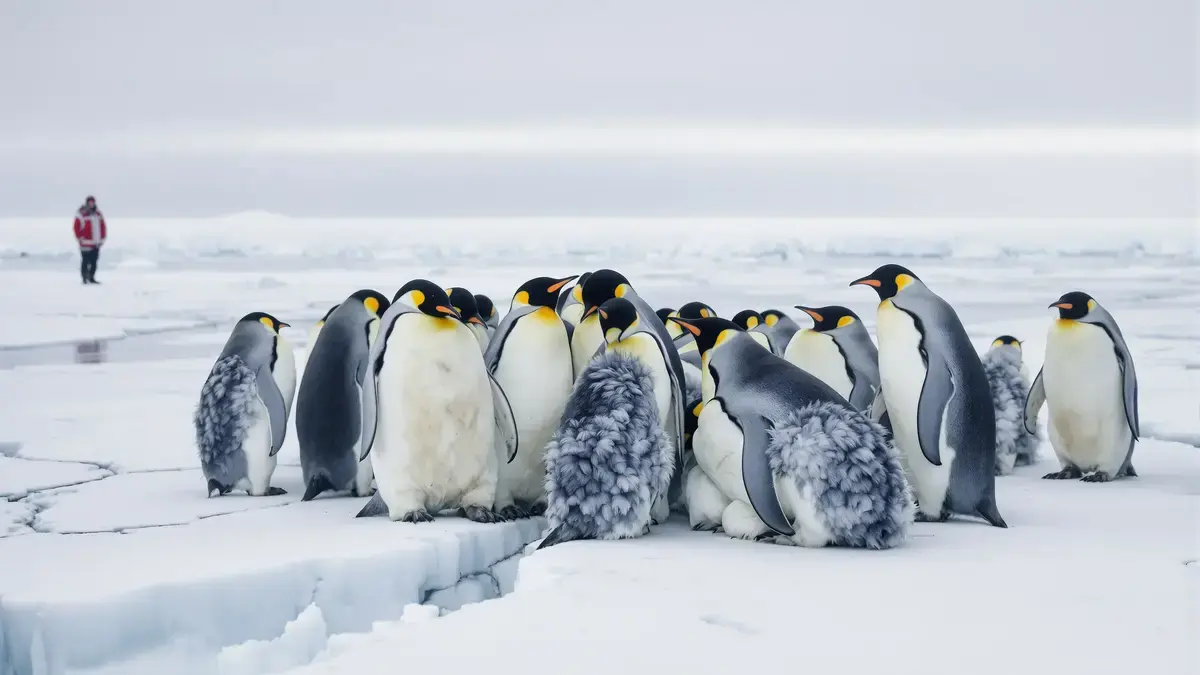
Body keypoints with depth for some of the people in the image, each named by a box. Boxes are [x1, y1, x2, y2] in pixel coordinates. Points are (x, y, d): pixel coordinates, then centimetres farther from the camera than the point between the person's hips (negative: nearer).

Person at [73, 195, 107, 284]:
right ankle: (85, 278, 1)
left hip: (96, 244, 6)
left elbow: (103, 227, 17)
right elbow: (77, 228, -8)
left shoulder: (98, 214, 12)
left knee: (94, 262, 7)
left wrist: (102, 239, 11)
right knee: (86, 262, -4)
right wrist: (80, 239, -11)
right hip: (86, 244, -6)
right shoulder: (81, 214, -6)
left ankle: (91, 278, 15)